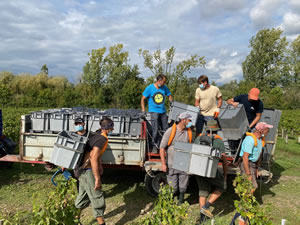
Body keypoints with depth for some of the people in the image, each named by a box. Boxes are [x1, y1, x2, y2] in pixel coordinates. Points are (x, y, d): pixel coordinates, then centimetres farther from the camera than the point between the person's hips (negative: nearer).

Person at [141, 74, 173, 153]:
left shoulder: (165, 88, 5)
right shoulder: (149, 88, -5)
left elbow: (169, 96, 18)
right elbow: (143, 99, -1)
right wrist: (143, 110, -8)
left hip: (163, 111, 4)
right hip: (154, 111, -4)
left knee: (165, 130, 5)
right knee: (155, 130, -9)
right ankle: (155, 146, 4)